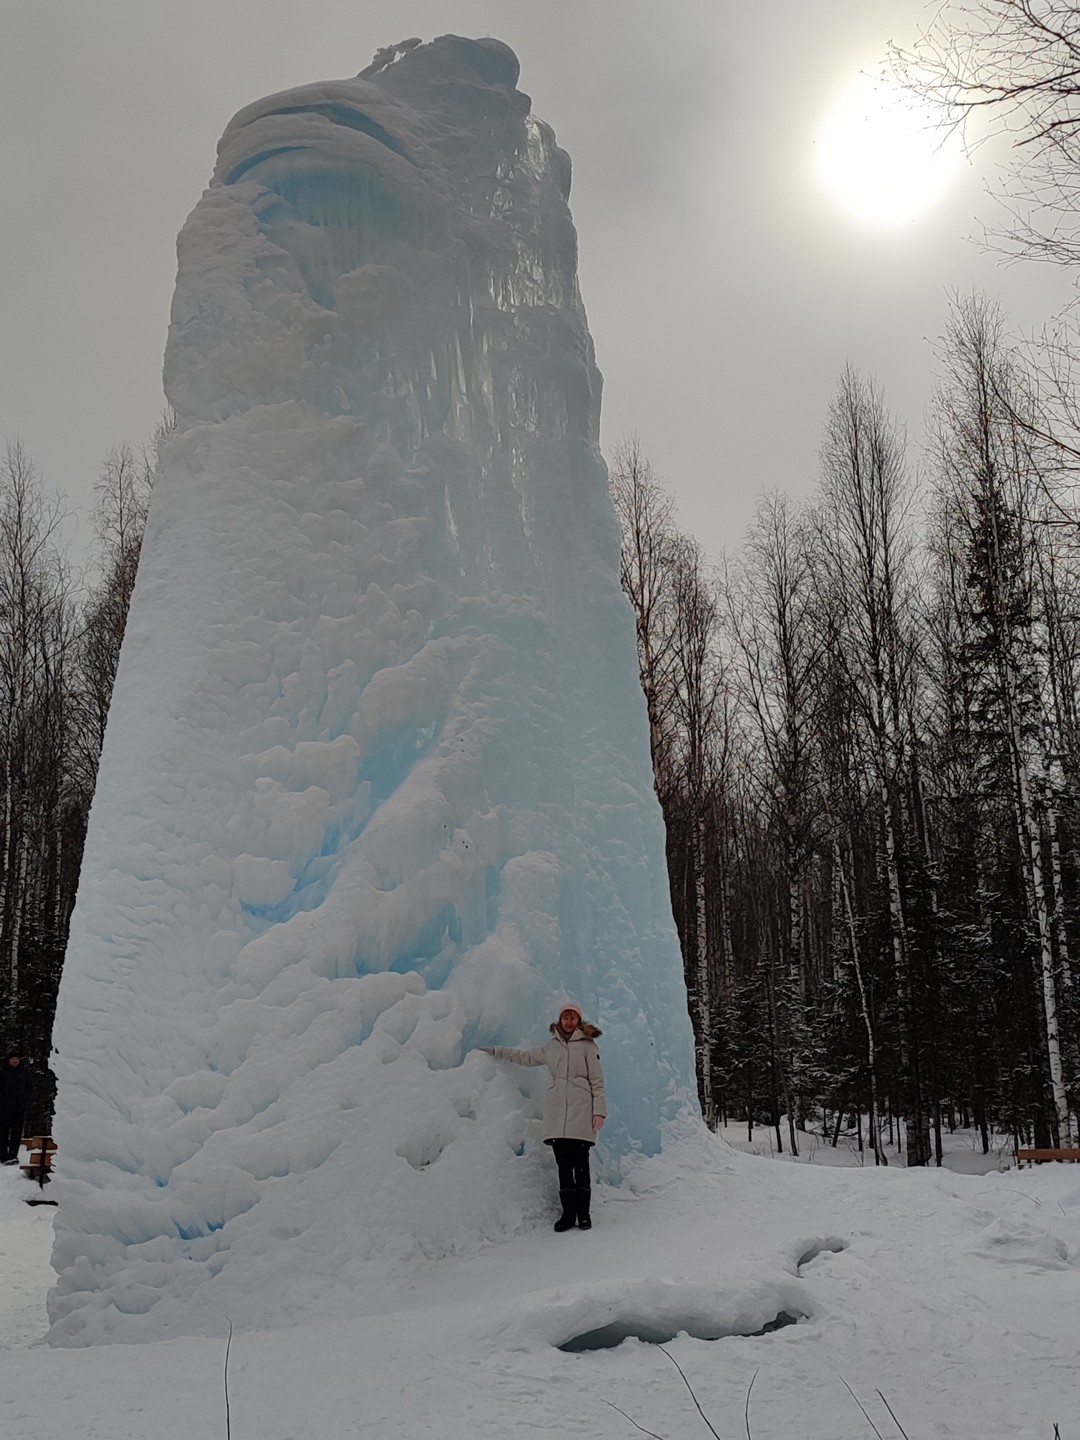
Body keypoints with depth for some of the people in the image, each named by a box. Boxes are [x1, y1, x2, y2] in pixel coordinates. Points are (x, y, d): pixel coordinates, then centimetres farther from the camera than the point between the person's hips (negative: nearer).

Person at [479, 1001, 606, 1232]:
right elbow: (526, 1057, 31)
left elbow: (597, 1081, 2)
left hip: (581, 1112, -4)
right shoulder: (551, 1046, 17)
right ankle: (568, 1213, 7)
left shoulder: (587, 1045, 4)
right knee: (563, 1165, 3)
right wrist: (495, 1051, 34)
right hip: (557, 1113, 4)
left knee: (580, 1164, -4)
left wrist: (599, 1110, -6)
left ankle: (583, 1214, 1)